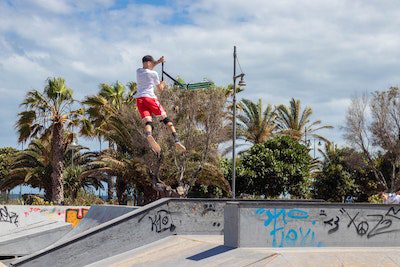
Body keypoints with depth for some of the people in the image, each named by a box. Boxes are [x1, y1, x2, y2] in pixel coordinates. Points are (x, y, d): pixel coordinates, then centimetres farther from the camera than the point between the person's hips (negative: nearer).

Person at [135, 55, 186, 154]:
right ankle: (176, 140, -11)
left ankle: (149, 135, -46)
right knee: (166, 119, 2)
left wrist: (157, 62, 43)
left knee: (148, 122, -12)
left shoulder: (138, 71, 18)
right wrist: (163, 83, 33)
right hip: (150, 97, -4)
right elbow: (160, 89, 13)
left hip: (139, 99, 4)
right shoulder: (153, 73, 4)